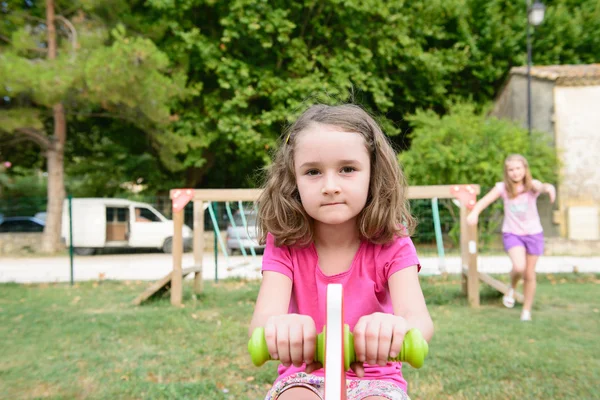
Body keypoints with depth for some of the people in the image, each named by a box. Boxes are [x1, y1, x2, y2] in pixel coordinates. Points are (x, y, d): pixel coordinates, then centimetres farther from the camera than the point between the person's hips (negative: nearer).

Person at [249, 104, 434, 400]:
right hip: (304, 373, 0)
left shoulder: (391, 245, -11)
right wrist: (277, 326, -51)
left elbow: (419, 319, -27)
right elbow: (262, 317, -25)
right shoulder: (284, 244, -9)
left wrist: (396, 327, -53)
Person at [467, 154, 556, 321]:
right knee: (519, 267, -24)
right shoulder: (503, 187, -9)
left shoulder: (532, 185, -10)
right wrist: (474, 212, -44)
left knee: (529, 275, 8)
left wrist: (549, 188, -58)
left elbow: (542, 187, -33)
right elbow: (485, 200, -22)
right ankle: (512, 288, 10)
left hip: (533, 234, 1)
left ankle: (527, 310, 28)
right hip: (512, 234, -1)